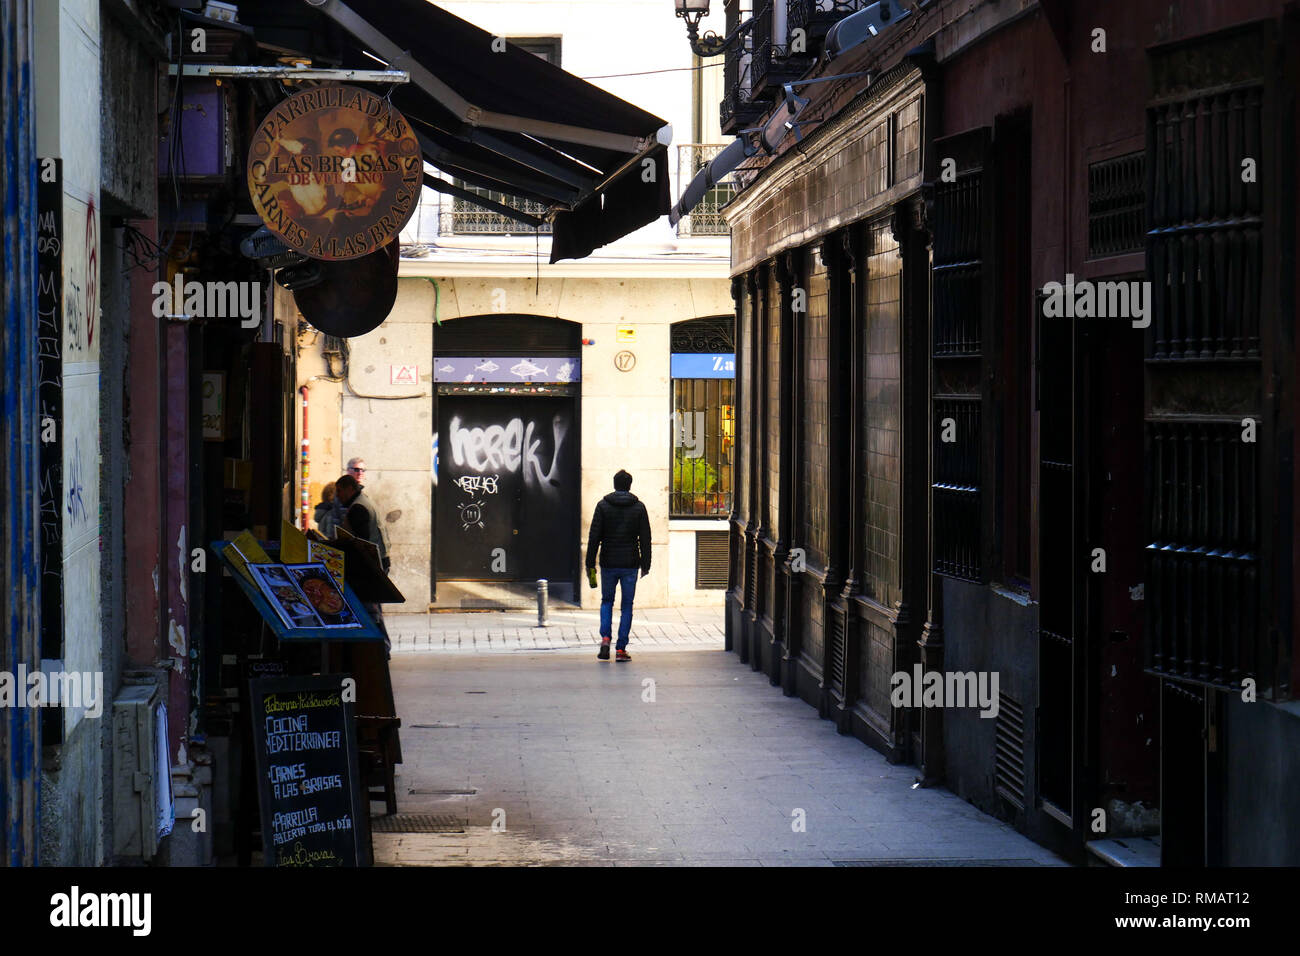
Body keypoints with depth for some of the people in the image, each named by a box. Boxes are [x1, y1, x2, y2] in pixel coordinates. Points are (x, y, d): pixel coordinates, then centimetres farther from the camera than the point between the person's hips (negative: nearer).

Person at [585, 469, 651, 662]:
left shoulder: (603, 506, -1)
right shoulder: (639, 507, 1)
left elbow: (594, 537, -4)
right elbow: (645, 538, 1)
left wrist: (590, 564, -1)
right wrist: (645, 564, 7)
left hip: (608, 563, 0)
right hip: (630, 564, 0)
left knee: (607, 601, 17)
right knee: (627, 606, 6)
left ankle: (605, 637, -5)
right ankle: (621, 649, 1)